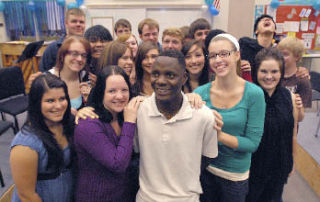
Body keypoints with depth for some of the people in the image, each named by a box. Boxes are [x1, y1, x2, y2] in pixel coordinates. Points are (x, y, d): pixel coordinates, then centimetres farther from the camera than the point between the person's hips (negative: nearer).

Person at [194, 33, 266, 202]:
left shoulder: (254, 94, -14)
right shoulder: (200, 92, -9)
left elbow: (253, 143, -13)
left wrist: (219, 135, -26)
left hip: (236, 174, -1)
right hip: (204, 168, 1)